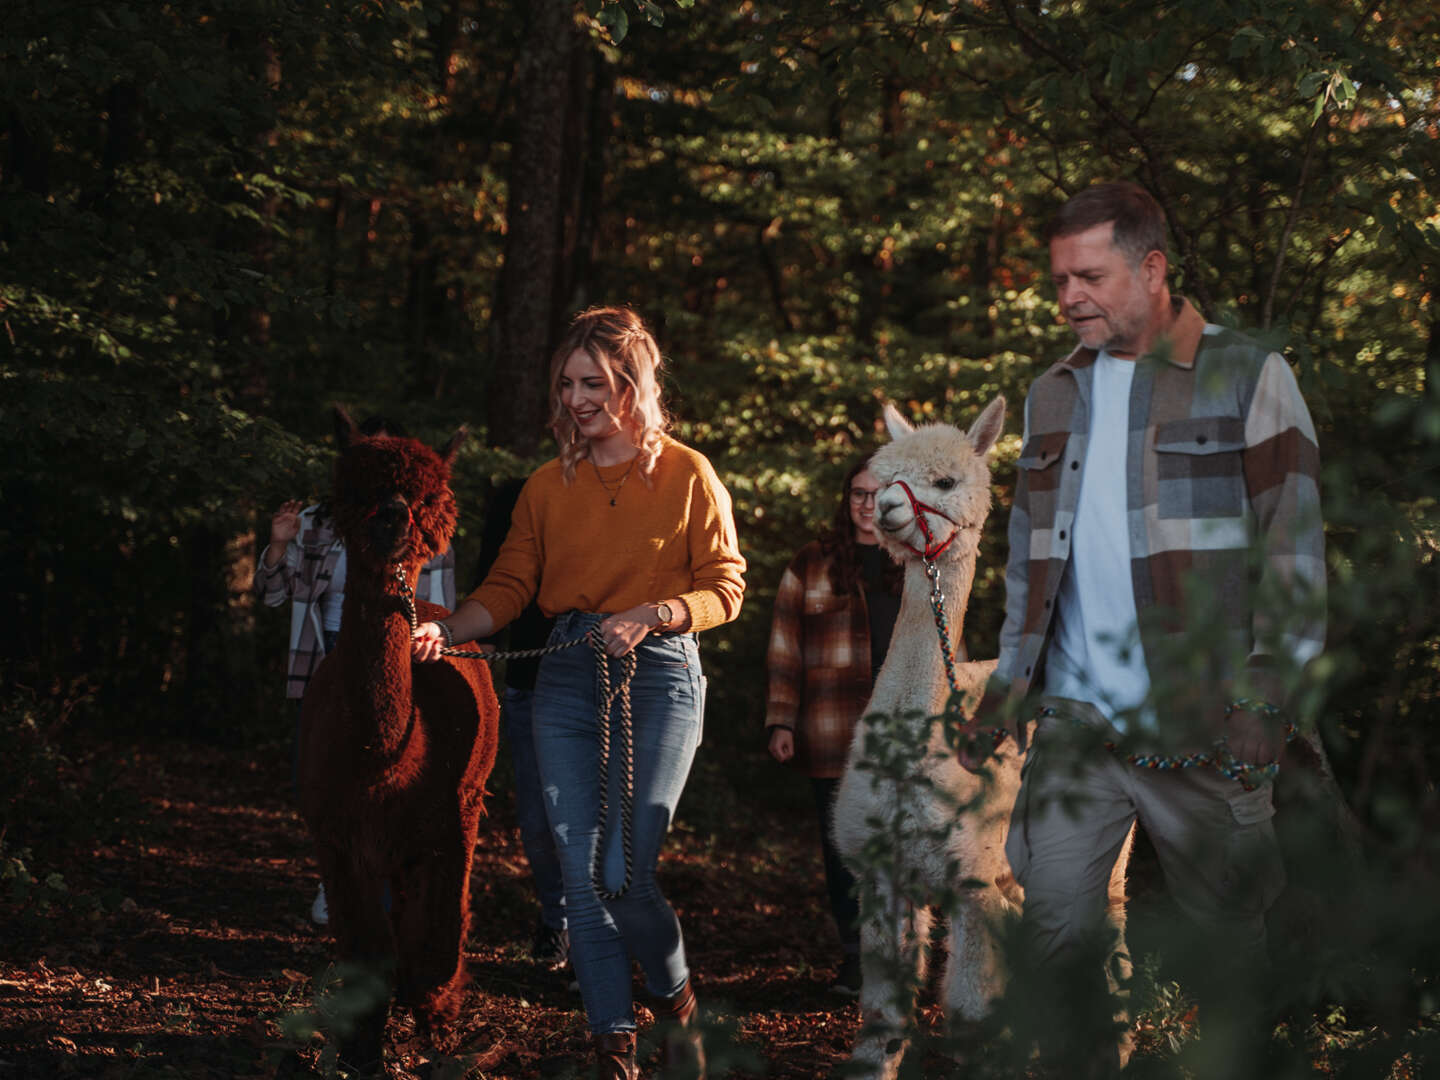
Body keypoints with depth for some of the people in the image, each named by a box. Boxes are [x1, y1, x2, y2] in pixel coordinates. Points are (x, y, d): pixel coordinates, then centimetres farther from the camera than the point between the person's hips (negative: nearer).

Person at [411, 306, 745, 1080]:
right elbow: (509, 587, 8)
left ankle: (676, 998, 16)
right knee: (580, 871, -1)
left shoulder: (686, 474, 3)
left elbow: (724, 588, 1)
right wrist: (449, 628, -10)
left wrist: (647, 617, -15)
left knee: (624, 869, -13)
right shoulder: (548, 486, 13)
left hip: (656, 674, -4)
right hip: (566, 675, 4)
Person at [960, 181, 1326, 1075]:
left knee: (1229, 938, 4)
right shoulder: (1055, 393, 15)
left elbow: (1295, 546, -4)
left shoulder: (1247, 376, -1)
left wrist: (1266, 698, -12)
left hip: (1198, 728, -4)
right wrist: (1005, 686, 13)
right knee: (1056, 926, -1)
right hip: (1073, 723, 4)